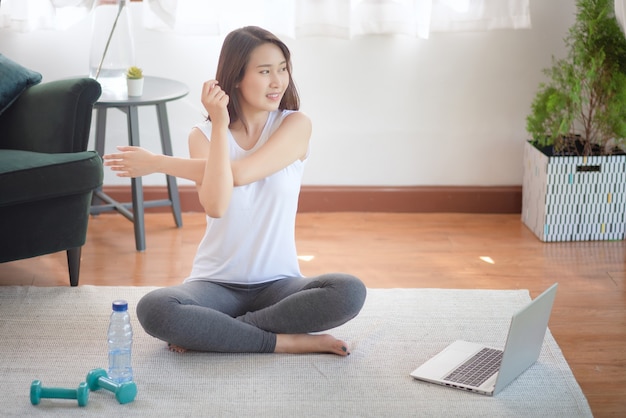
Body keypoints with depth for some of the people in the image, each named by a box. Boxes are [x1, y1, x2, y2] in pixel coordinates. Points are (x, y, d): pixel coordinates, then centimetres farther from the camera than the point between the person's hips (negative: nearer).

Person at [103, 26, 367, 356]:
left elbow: (240, 173, -17)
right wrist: (220, 124, -22)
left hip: (278, 283, 0)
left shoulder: (295, 124, -4)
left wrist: (157, 163, -12)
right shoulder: (204, 135, -2)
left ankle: (214, 332, -19)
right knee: (153, 309, -31)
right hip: (217, 283, 0)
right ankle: (286, 341, -20)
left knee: (349, 293, -30)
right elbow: (216, 205, -21)